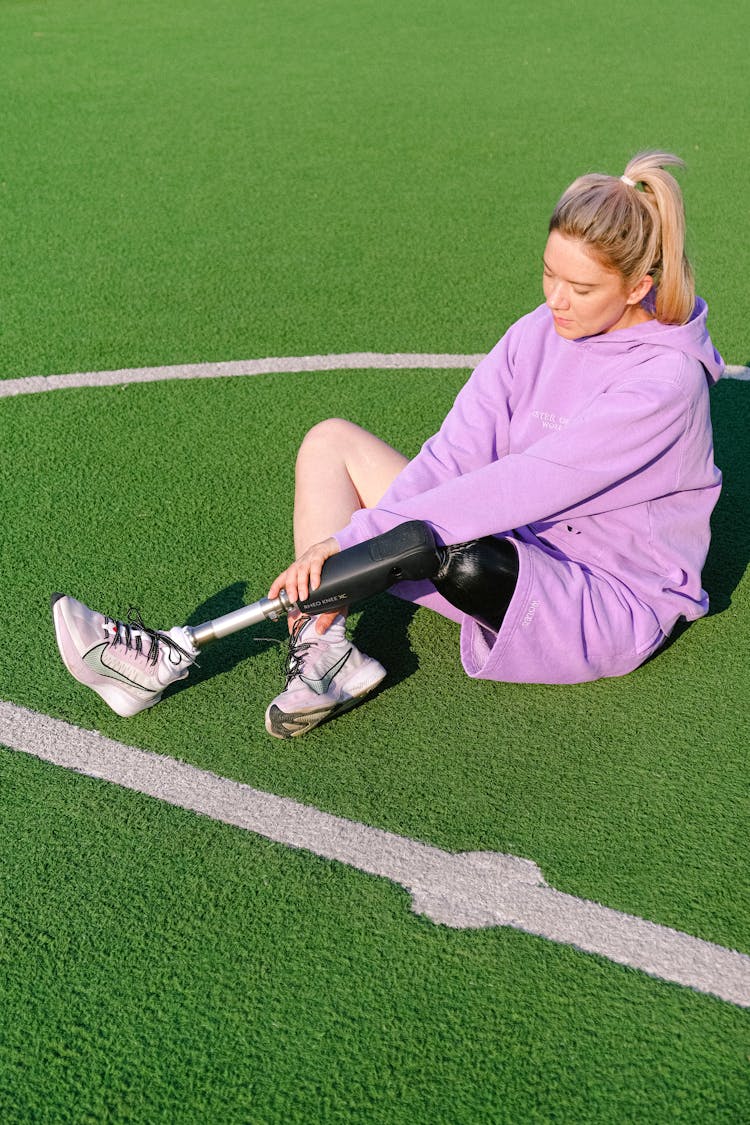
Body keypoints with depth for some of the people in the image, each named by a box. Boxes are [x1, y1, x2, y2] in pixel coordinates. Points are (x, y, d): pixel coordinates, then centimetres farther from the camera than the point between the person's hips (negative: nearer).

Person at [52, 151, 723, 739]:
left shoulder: (664, 378, -20)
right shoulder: (536, 334, 0)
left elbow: (523, 486, -30)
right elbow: (453, 455, -10)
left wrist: (353, 538, -31)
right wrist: (349, 551, -24)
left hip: (608, 614, -6)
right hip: (515, 555, 7)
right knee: (332, 441, -4)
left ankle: (184, 654, -23)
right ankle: (325, 651, -22)